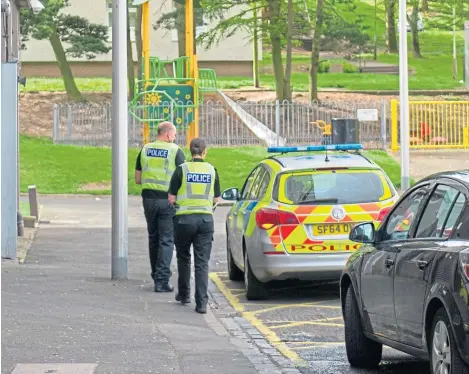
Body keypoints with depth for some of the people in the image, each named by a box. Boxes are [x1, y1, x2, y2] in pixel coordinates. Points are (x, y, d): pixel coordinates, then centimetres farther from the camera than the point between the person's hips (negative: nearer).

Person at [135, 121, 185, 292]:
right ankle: (162, 281, -6)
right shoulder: (175, 151, -6)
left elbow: (137, 179, 10)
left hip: (148, 198, 4)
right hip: (167, 200, -4)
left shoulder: (145, 150, 7)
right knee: (166, 240, 0)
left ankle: (157, 276, 25)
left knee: (153, 238, 17)